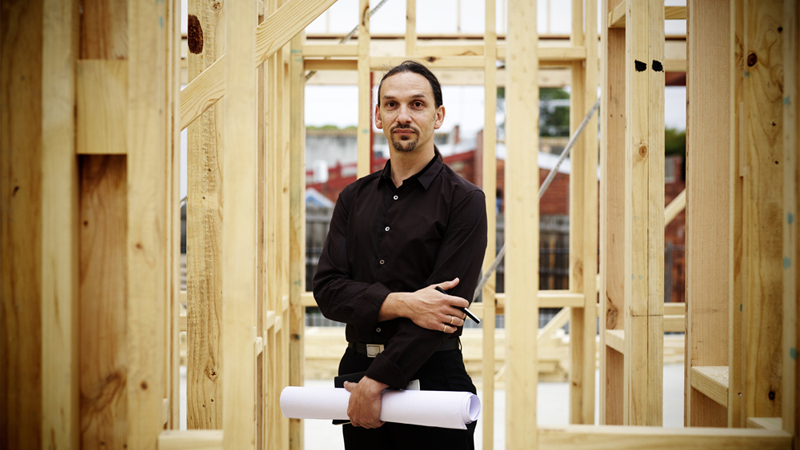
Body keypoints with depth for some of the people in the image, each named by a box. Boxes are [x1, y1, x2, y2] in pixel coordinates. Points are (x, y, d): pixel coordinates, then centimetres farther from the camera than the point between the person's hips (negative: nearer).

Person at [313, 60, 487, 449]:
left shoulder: (464, 200, -5)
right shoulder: (354, 198, 10)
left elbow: (447, 302, -14)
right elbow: (327, 288, 0)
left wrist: (376, 382, -16)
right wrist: (400, 304, -17)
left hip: (430, 375, -4)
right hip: (357, 368, 4)